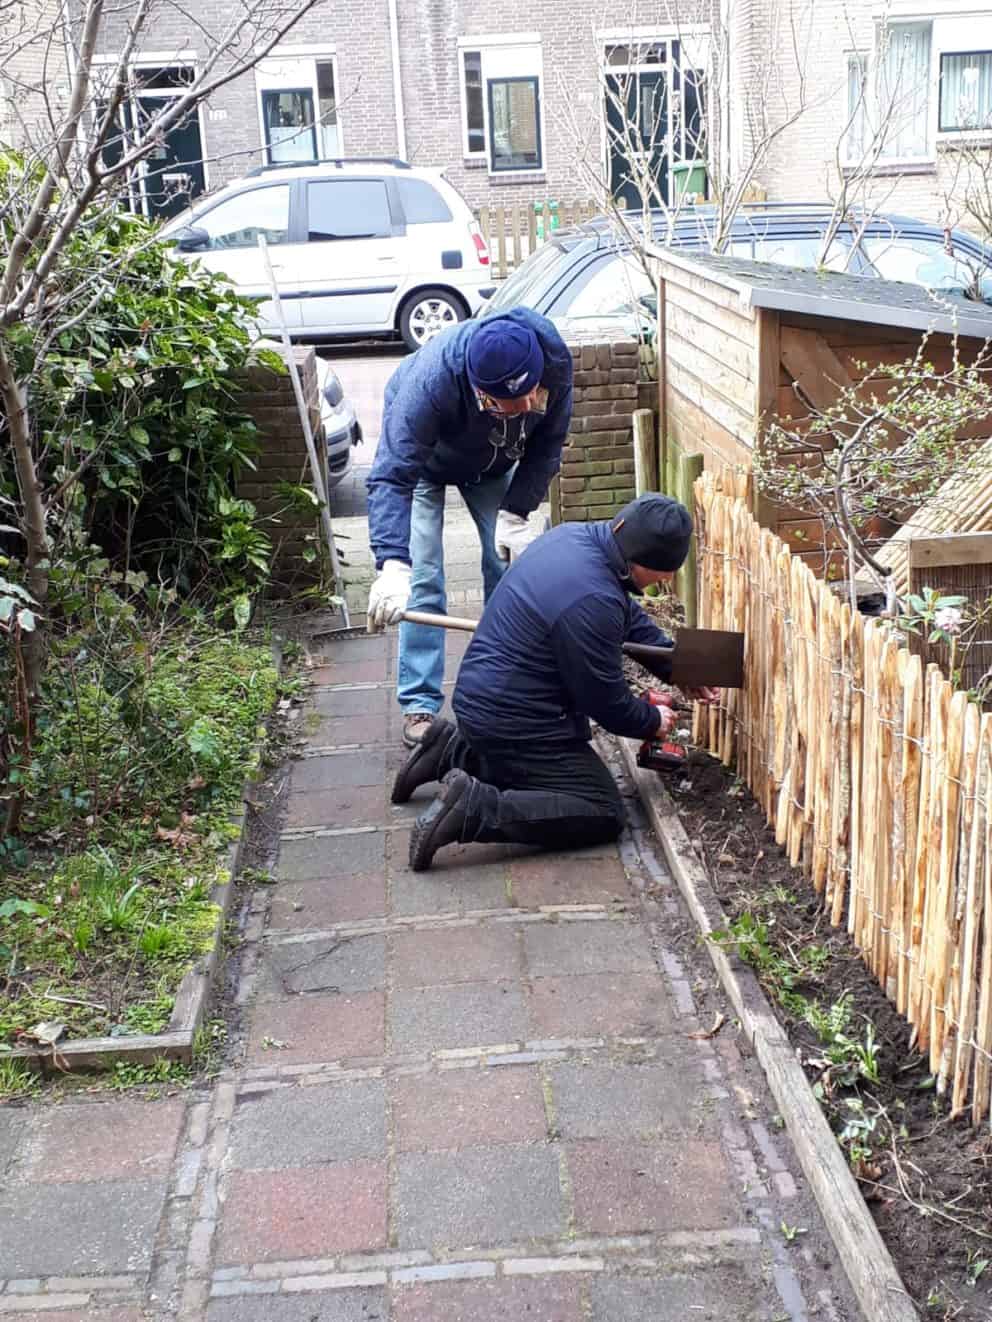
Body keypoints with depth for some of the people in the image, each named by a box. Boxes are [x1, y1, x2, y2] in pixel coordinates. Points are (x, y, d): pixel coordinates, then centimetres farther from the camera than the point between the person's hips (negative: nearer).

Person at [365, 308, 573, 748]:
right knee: (423, 579, -11)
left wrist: (516, 511, -24)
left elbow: (547, 444, -16)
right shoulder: (431, 379, -47)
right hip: (423, 456, -3)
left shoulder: (554, 358, -34)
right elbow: (392, 478, -48)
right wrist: (393, 565, -59)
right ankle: (420, 705, -3)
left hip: (494, 463, 4)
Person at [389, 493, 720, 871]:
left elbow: (630, 616, 17)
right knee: (603, 815, -7)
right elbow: (606, 701, -17)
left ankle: (452, 751, 20)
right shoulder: (592, 600, -30)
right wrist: (653, 722, 3)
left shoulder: (575, 535, 0)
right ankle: (475, 808, -17)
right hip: (513, 722, -10)